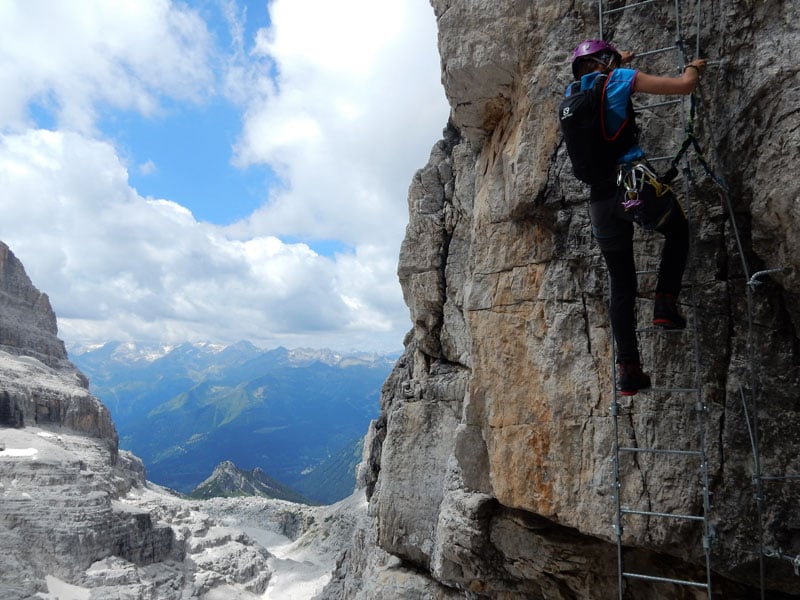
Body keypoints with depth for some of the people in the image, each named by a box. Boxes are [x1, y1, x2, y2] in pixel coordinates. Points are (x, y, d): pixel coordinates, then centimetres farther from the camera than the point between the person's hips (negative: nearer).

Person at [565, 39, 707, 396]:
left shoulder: (571, 95, 19)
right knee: (678, 230, 27)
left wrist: (617, 64, 60)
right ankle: (666, 303, 10)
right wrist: (694, 67, 29)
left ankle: (627, 370, 7)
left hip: (600, 199, 5)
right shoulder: (619, 80, 4)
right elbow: (684, 86, 6)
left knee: (621, 287, 10)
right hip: (636, 183, -5)